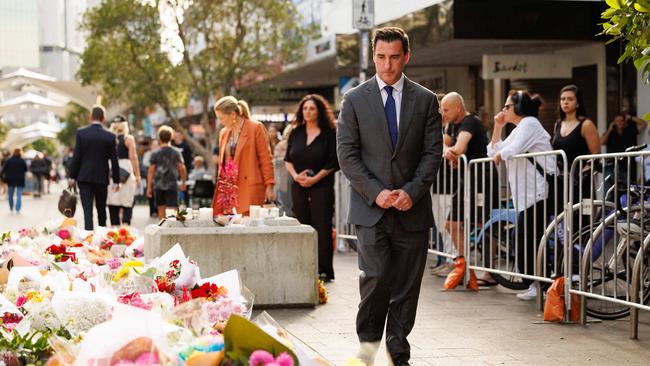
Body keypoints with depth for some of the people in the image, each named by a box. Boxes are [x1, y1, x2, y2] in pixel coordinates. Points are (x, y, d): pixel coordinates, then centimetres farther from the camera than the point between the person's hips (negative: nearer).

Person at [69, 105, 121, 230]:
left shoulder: (81, 132, -6)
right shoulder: (110, 136, -5)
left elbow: (76, 156, -5)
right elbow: (114, 160, -2)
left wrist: (72, 176, 3)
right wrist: (116, 181, 5)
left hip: (84, 177, -1)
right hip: (102, 178, 1)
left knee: (87, 209, -2)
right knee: (101, 209, 16)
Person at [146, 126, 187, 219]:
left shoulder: (155, 153, -2)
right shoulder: (176, 152, 0)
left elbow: (151, 171, -3)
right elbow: (182, 168, 0)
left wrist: (149, 187, 1)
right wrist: (183, 182, 13)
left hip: (158, 185, 1)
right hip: (172, 184, -1)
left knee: (161, 208, 12)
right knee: (173, 208, -4)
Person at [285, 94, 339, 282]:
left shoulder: (329, 134, -2)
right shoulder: (296, 133, 11)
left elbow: (333, 163, -6)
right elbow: (288, 159, 13)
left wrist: (315, 178, -13)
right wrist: (295, 175, -5)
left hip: (322, 187, -4)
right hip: (299, 187, 4)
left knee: (322, 227, -6)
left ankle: (324, 270, -3)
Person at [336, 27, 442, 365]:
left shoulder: (425, 100, 7)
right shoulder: (354, 100, 4)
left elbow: (433, 152, 4)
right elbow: (347, 154, 0)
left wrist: (412, 191, -9)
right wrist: (376, 192, -11)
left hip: (412, 209, 2)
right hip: (370, 208, -1)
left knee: (406, 287, 3)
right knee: (376, 277, -12)